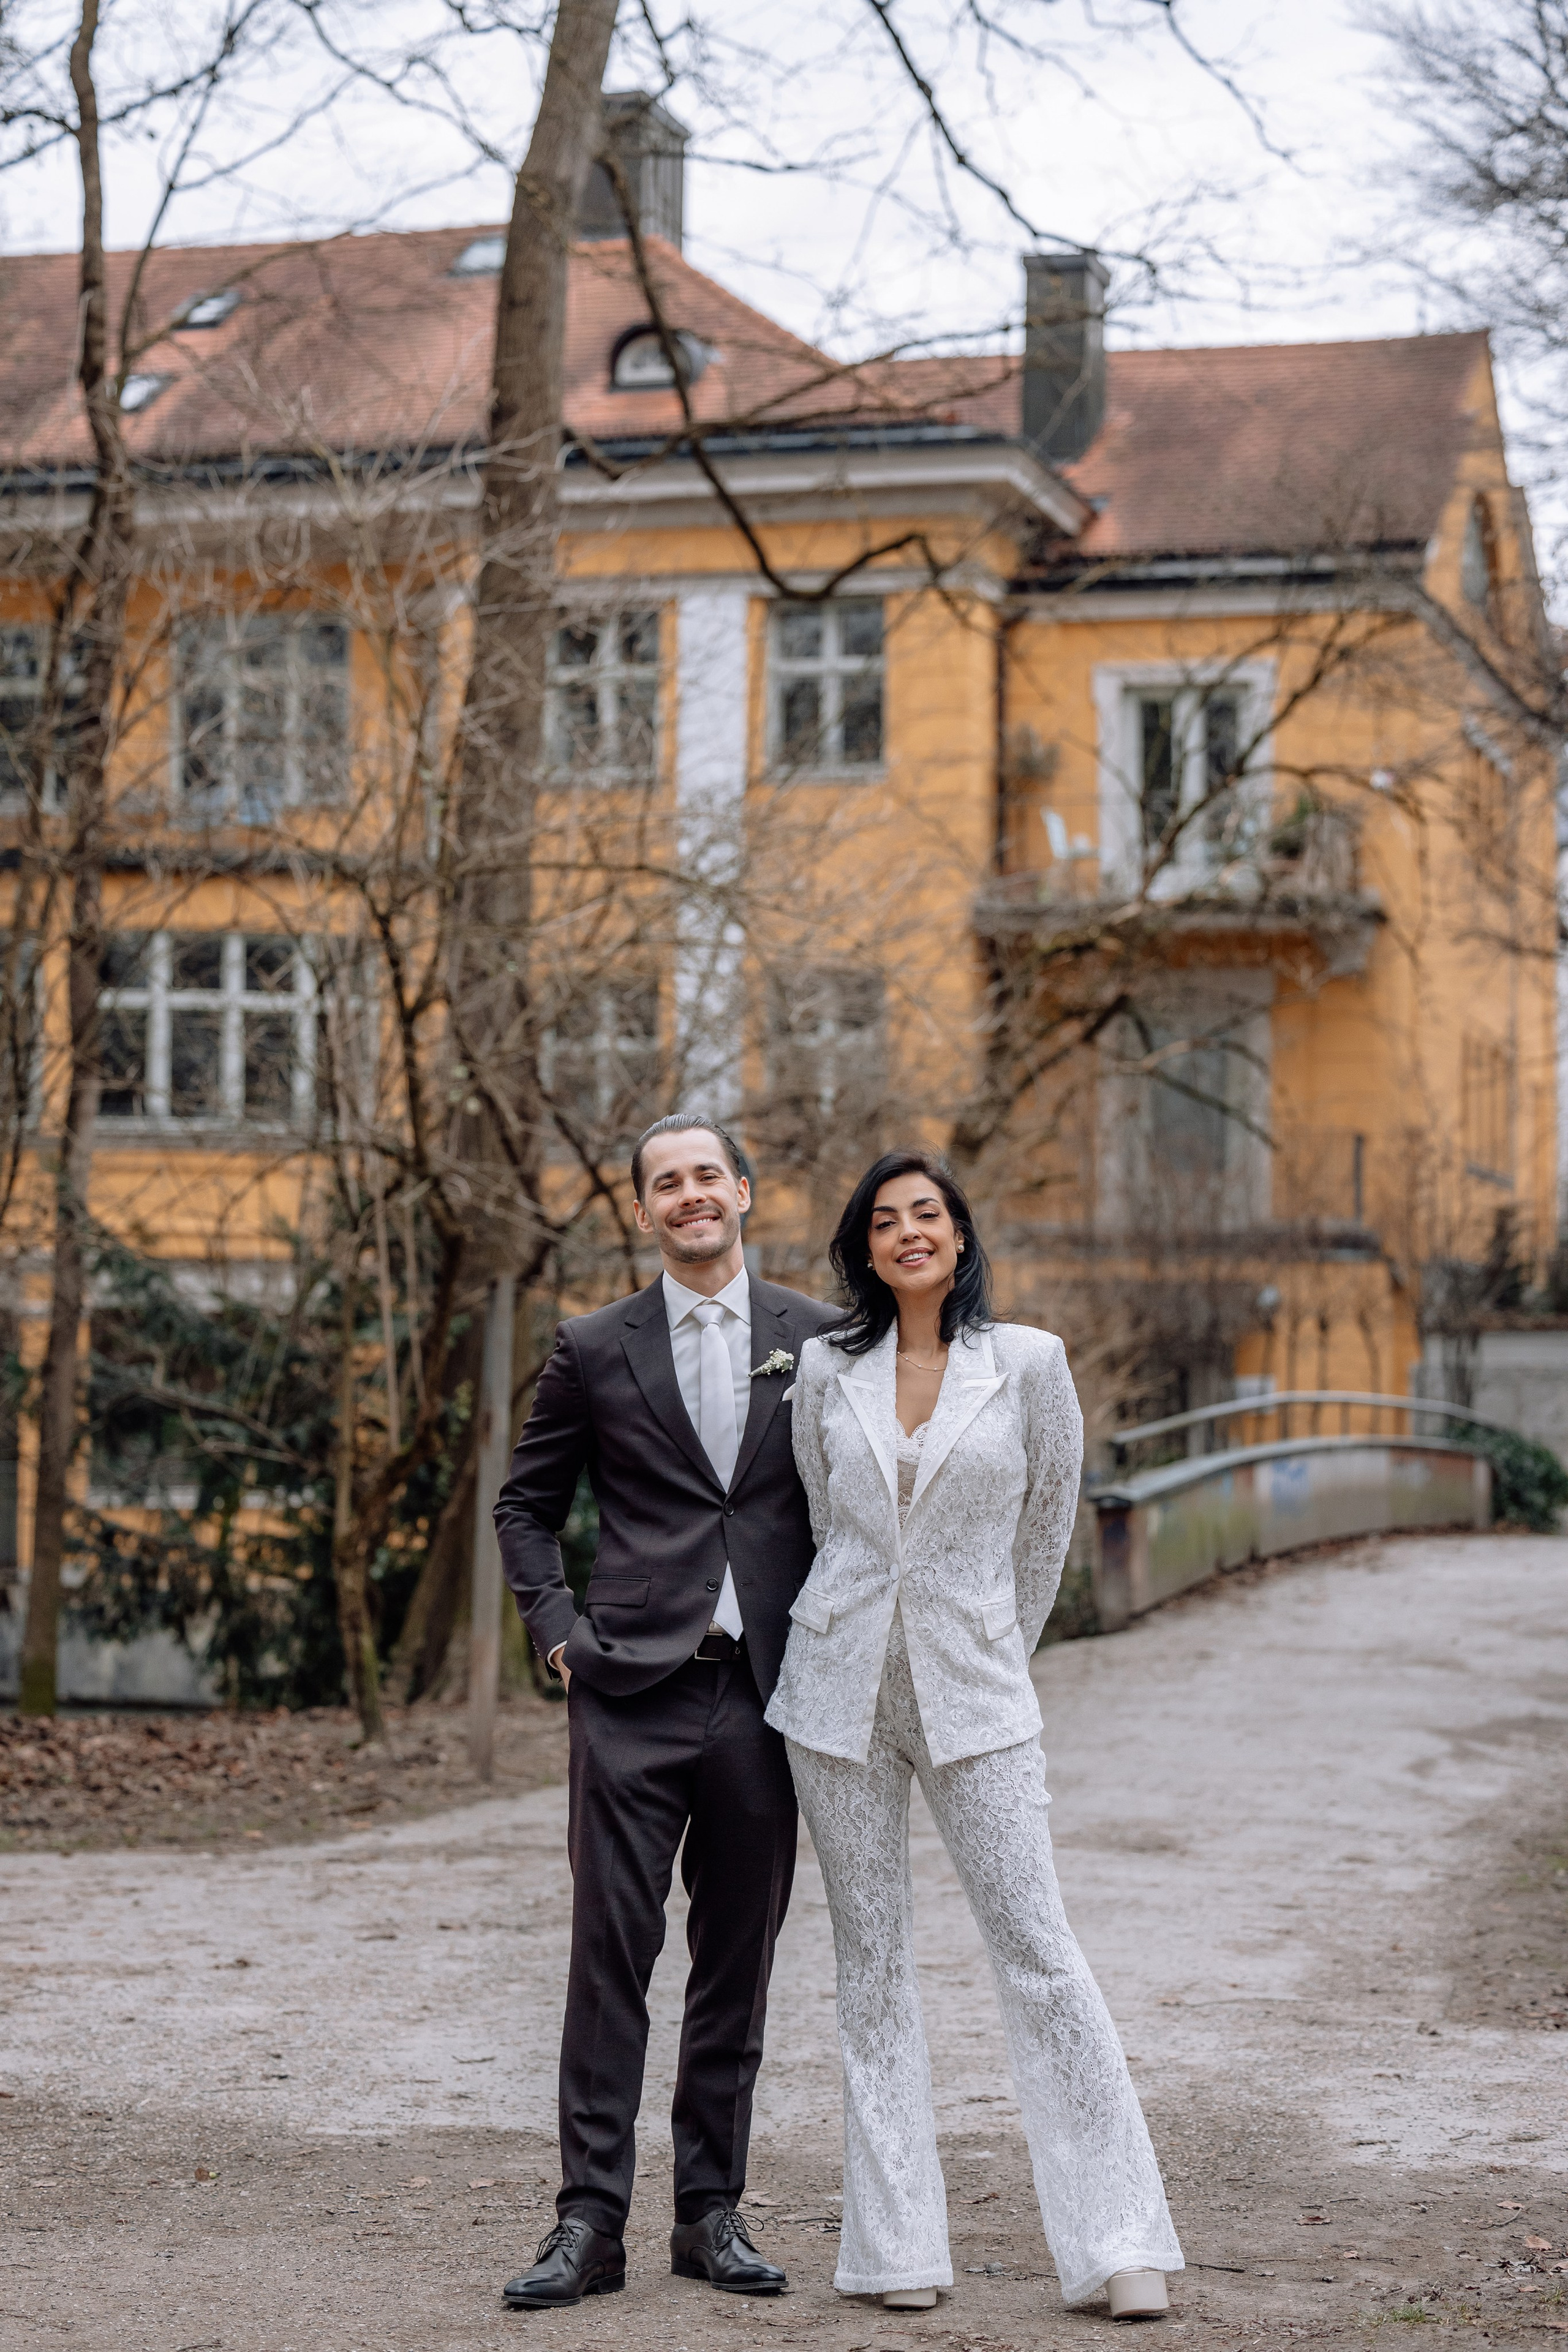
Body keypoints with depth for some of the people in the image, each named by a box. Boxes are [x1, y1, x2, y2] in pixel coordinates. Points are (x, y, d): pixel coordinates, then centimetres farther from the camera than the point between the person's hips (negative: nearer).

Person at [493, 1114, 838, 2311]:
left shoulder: (821, 1338, 7)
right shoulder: (595, 1349, 6)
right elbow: (527, 1505, 15)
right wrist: (558, 1630, 2)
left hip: (766, 1691, 1)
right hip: (634, 1692, -1)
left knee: (738, 1961, 7)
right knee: (611, 1954, -4)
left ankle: (712, 2212, 16)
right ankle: (591, 2221, 0)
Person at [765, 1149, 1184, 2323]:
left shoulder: (1030, 1362, -2)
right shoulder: (827, 1368, 4)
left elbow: (1048, 1524, 9)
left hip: (975, 1687, -2)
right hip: (841, 1686, 2)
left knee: (1034, 1944, -7)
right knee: (871, 1955, 4)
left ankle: (1118, 2239, -1)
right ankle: (898, 2242, 10)